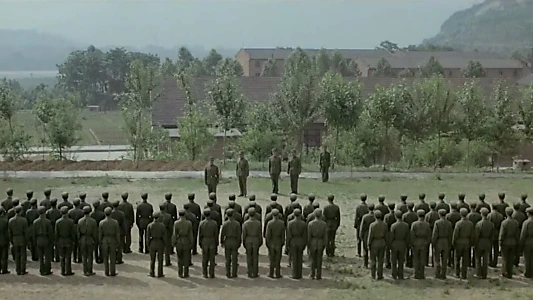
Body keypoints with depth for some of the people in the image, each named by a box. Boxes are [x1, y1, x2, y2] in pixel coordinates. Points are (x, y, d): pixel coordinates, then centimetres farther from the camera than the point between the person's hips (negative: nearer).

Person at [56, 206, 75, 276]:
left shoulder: (58, 222, -6)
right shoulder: (71, 221, -13)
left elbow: (56, 233, -2)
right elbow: (73, 233, -9)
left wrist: (57, 241, 8)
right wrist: (73, 241, 3)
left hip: (61, 241, 2)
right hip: (69, 241, -2)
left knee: (62, 257, 11)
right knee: (68, 257, 4)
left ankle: (63, 271, 13)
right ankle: (68, 271, 7)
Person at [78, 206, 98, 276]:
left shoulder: (80, 221, -6)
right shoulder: (93, 221, -13)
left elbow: (78, 232, -1)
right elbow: (95, 233, -9)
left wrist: (79, 240, 10)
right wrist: (95, 241, 3)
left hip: (82, 241, 2)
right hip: (90, 241, -2)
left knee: (84, 256, 10)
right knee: (90, 256, 6)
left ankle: (85, 271, 12)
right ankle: (89, 271, 8)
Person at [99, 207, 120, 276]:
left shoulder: (101, 222, -10)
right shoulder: (115, 222, -12)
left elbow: (100, 234, -4)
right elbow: (117, 234, -7)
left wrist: (100, 243, 7)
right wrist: (118, 243, 3)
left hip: (104, 241, 1)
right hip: (113, 241, -1)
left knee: (105, 258, 10)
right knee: (113, 258, 8)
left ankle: (107, 272, 13)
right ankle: (112, 272, 11)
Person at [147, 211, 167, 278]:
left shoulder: (149, 225, -8)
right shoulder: (162, 225, -12)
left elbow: (148, 236, -5)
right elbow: (164, 236, -9)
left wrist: (148, 245, 5)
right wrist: (165, 245, 3)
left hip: (152, 243, 1)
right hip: (160, 244, -1)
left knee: (152, 260, 13)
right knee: (160, 260, 8)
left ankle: (152, 273, 18)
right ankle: (160, 274, 11)